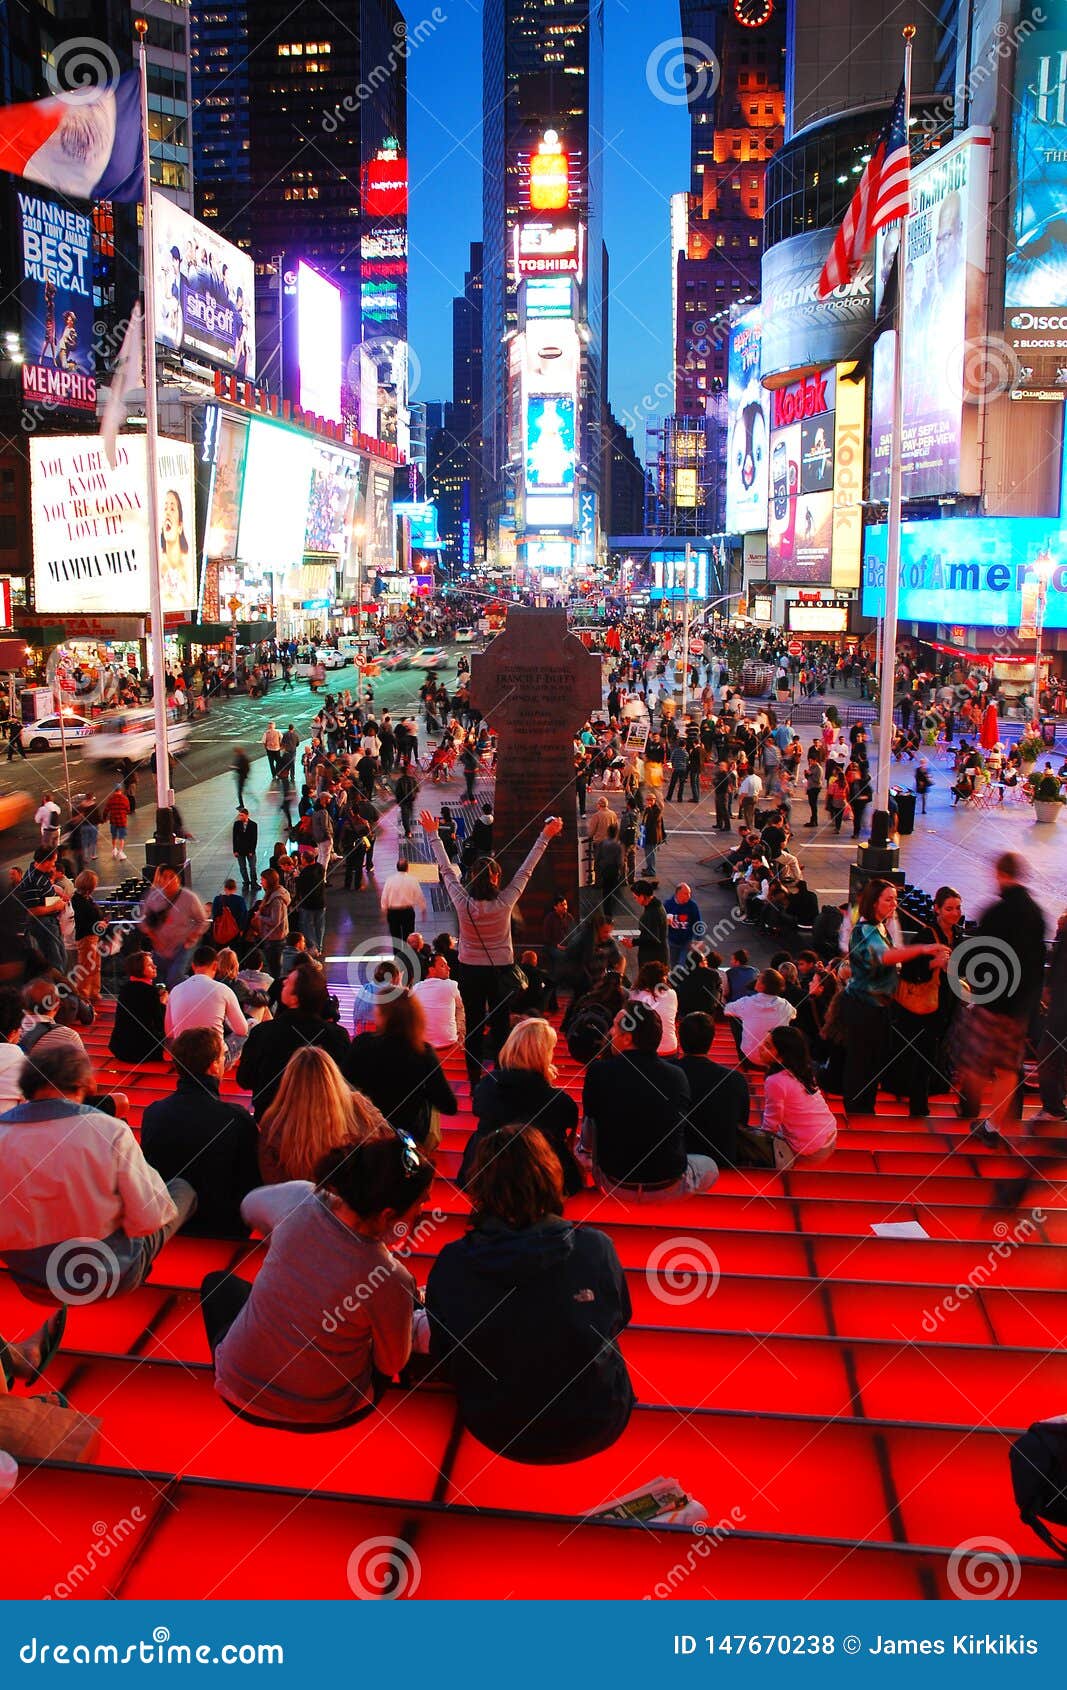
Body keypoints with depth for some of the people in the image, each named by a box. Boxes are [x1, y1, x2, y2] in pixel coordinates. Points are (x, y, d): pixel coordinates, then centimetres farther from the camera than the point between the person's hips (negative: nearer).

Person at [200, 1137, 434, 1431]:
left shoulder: (297, 1199, -22)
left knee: (217, 1281, 31)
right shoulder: (393, 1280, -31)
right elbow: (392, 1364, -11)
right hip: (324, 1417, -2)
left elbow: (250, 1207, 5)